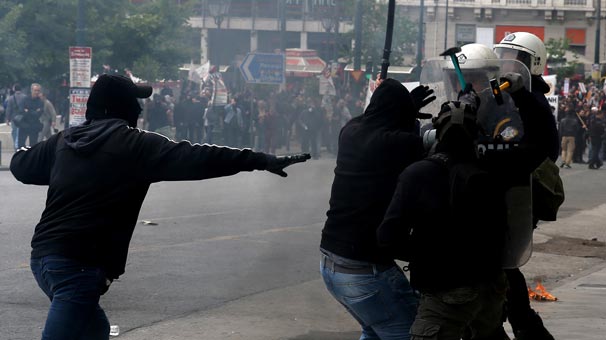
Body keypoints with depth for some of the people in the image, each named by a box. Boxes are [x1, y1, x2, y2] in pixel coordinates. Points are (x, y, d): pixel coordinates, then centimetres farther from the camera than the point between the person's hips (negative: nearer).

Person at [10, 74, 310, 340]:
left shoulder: (66, 140, 12)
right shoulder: (133, 144, -8)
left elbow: (20, 165, 26)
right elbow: (196, 158, -12)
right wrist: (261, 160, -10)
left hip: (44, 255, 8)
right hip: (79, 265, -8)